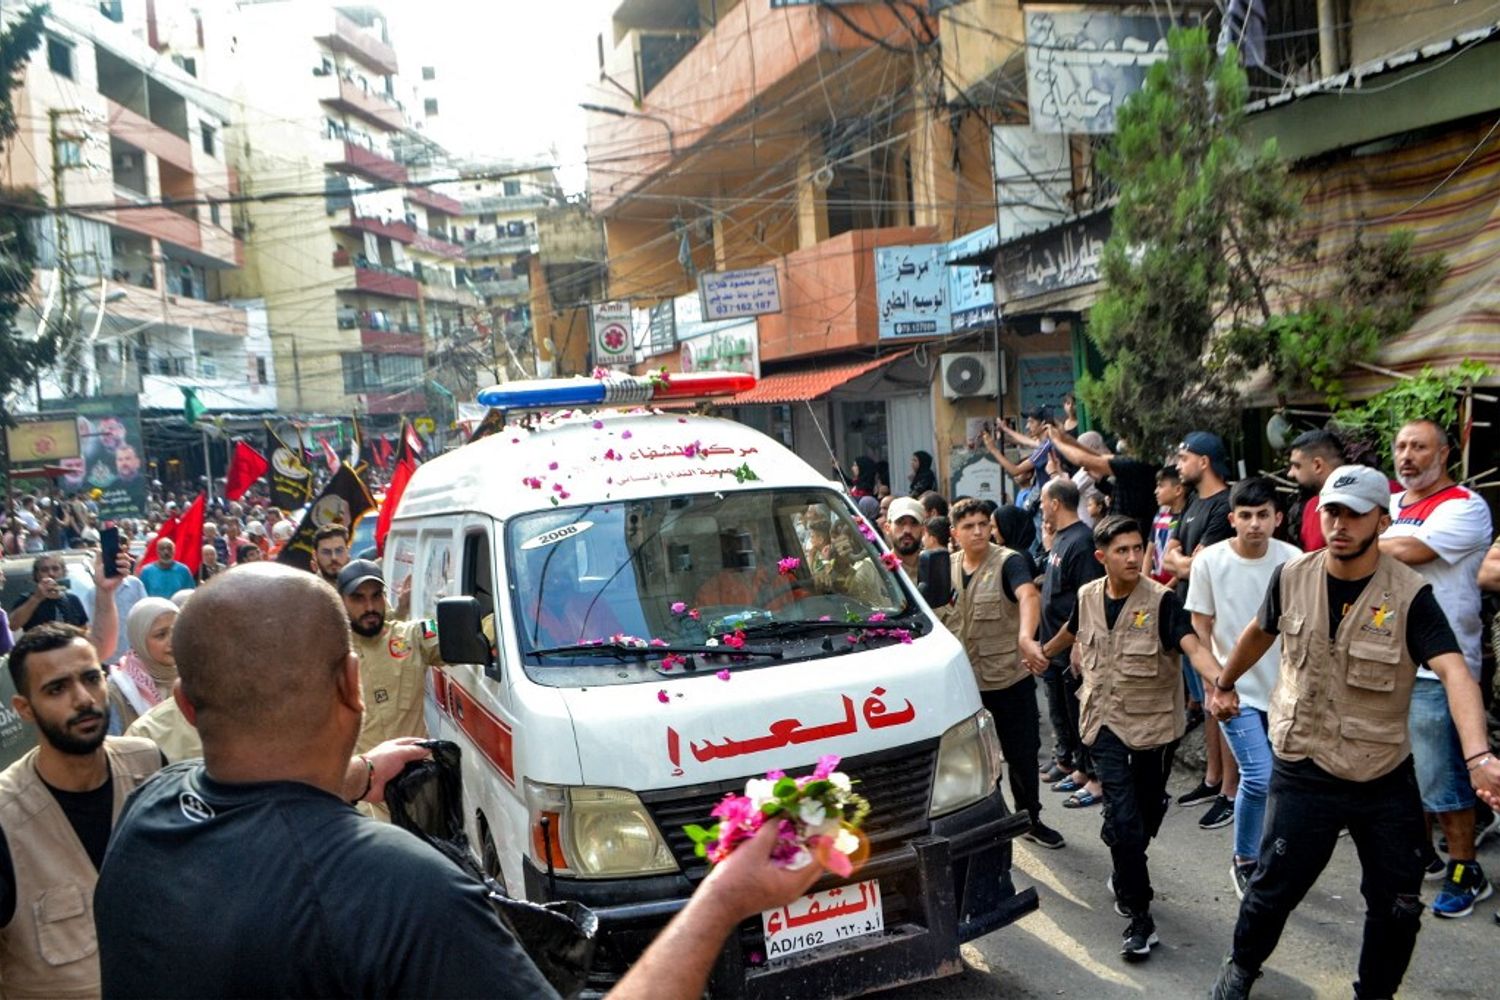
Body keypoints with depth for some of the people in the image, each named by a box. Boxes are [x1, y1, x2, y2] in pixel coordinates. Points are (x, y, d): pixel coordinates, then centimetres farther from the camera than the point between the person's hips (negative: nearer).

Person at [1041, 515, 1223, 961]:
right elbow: (1071, 632, 20)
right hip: (1106, 723, 1)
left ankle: (1125, 872, 46)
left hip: (1154, 723, -1)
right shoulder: (1087, 596, -3)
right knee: (1123, 816, -9)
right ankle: (1139, 916, 1)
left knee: (1147, 813, 14)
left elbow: (1193, 646, -31)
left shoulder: (1161, 601, -15)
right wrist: (1041, 653, 36)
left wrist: (1220, 679, -51)